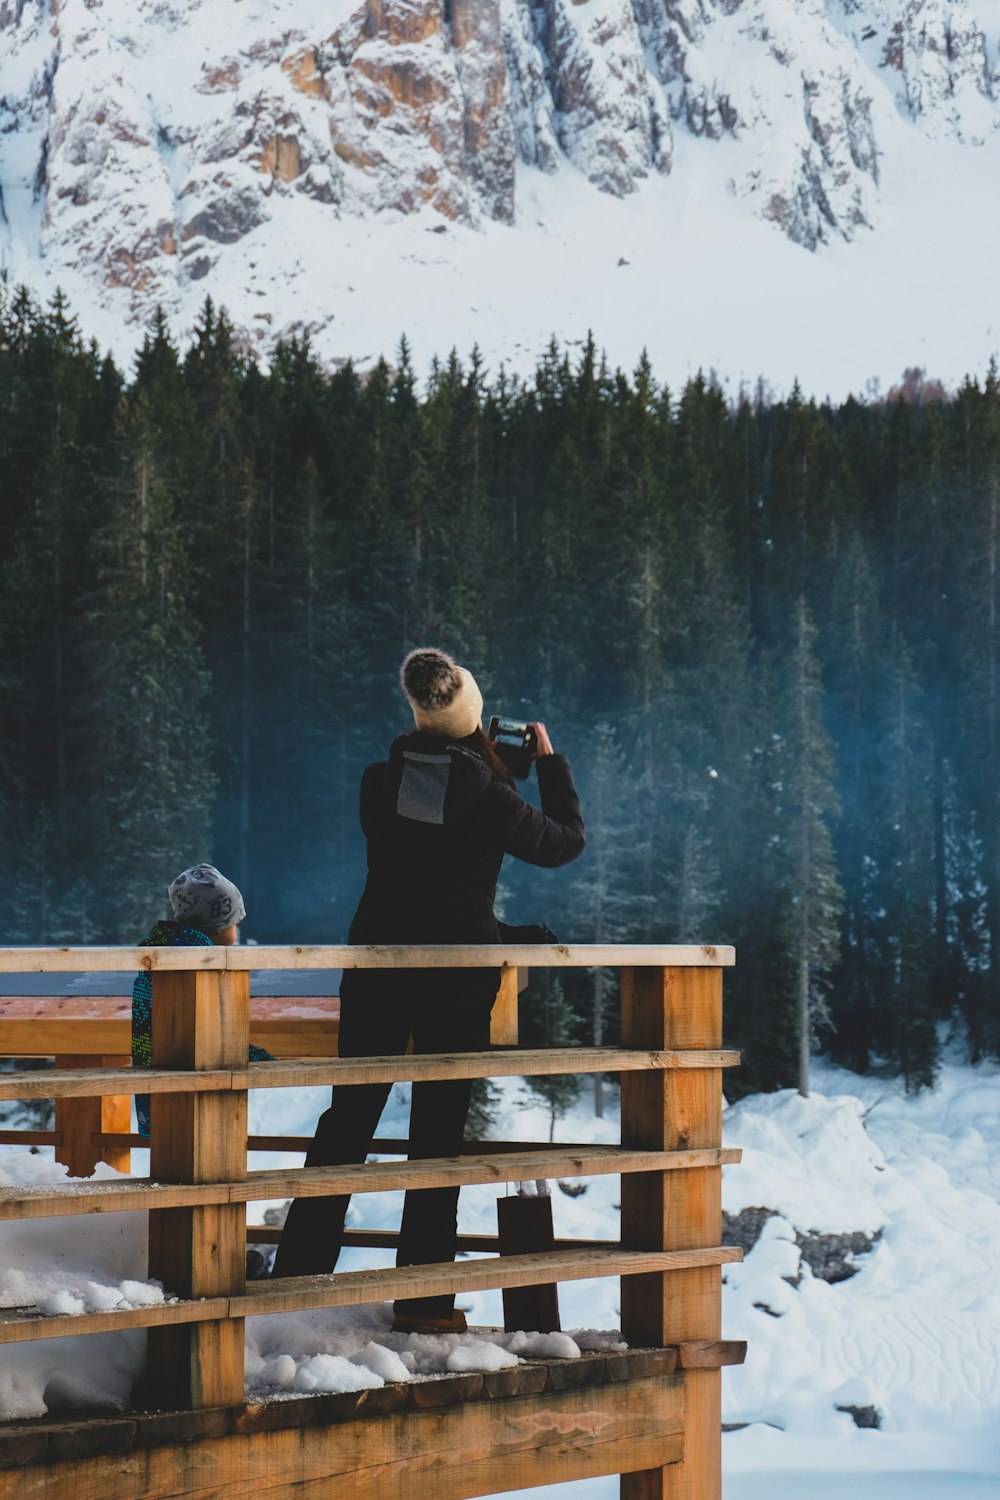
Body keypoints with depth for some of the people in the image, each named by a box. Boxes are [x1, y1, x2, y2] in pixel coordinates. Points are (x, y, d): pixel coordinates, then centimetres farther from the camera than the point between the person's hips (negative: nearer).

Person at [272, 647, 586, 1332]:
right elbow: (566, 840, 2)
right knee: (439, 1133, 4)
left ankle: (297, 1274, 15)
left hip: (376, 972, 3)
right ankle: (424, 1301, 6)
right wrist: (551, 761, 13)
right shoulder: (488, 798, -14)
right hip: (458, 981, -3)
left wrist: (485, 763, 16)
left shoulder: (380, 782, -5)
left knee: (348, 1118, 12)